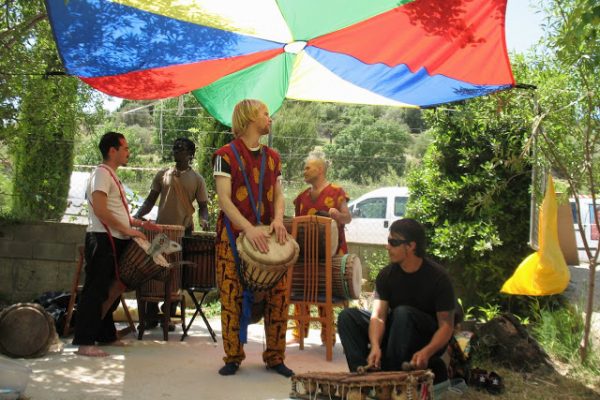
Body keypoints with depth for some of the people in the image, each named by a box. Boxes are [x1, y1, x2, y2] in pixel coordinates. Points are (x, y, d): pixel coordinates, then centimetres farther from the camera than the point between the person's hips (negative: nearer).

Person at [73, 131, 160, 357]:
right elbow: (100, 210, -21)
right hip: (102, 240, -10)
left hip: (115, 242, 10)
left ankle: (106, 335, 23)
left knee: (110, 291, 14)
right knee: (95, 290, -9)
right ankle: (84, 342, -6)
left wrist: (139, 223, 17)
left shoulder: (112, 176, 20)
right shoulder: (102, 173, -10)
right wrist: (126, 229, -19)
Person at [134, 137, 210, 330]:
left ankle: (169, 316, 13)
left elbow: (203, 206, 5)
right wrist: (138, 215, -4)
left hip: (184, 232, -2)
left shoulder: (197, 179, 5)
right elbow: (150, 200, 13)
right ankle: (151, 316, 11)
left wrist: (203, 219, -17)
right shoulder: (162, 174, 11)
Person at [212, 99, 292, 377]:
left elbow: (278, 195, 14)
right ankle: (233, 358, 13)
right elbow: (224, 199, -10)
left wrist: (278, 219, -8)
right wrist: (249, 229, -23)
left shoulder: (272, 157, 15)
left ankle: (275, 357, 14)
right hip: (234, 236, -5)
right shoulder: (226, 155, -3)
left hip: (266, 237, 5)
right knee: (232, 298, -1)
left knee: (278, 297, 1)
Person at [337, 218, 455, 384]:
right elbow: (378, 315, -16)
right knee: (347, 316, -12)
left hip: (431, 341, -4)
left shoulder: (437, 277, -17)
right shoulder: (386, 275, -5)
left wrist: (426, 352, -38)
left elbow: (447, 325, -20)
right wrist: (375, 346, -36)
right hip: (395, 335, 5)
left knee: (403, 312, -34)